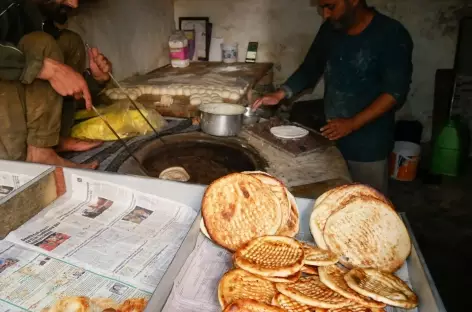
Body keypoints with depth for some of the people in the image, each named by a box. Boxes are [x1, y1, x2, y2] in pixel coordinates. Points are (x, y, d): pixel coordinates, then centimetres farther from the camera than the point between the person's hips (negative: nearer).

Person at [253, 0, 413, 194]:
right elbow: (310, 68, 13)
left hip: (368, 144, -5)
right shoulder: (330, 29, 5)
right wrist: (281, 94, -2)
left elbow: (396, 92, -16)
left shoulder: (392, 35, -13)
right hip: (331, 136, 5)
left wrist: (352, 124, -23)